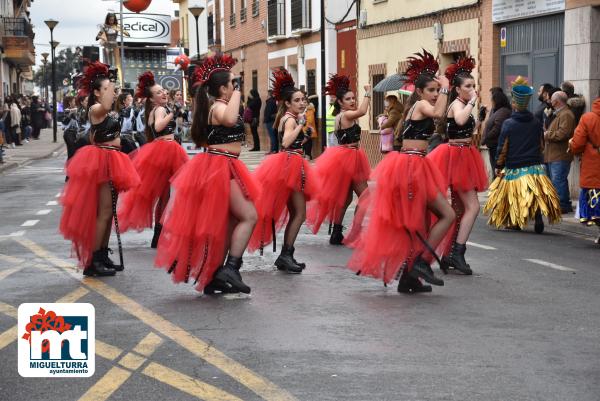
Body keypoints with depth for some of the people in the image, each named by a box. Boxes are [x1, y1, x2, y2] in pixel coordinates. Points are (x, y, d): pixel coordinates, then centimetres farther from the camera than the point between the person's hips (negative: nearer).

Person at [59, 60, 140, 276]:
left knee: (109, 211, 11)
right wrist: (108, 83, -21)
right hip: (102, 161, -10)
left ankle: (103, 256, 17)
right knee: (104, 211, -10)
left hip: (111, 160, 10)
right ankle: (92, 261, -7)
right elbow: (106, 105, -36)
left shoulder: (107, 113, 15)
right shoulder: (95, 110, -13)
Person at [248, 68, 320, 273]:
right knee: (300, 212, -10)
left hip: (290, 166, 10)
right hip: (290, 165, -10)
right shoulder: (291, 119, -13)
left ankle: (286, 256, 16)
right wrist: (300, 125, -26)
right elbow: (286, 142, -30)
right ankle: (286, 255, -12)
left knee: (294, 213, 13)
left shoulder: (288, 118, 15)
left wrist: (302, 137, 24)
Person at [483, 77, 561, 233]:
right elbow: (541, 144, 12)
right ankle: (538, 218, -17)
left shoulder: (508, 124, -9)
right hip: (536, 166, 2)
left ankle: (515, 222, 17)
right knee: (536, 194, 0)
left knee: (514, 195, 11)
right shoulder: (536, 123, 1)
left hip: (514, 167, -2)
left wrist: (499, 167, 2)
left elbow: (502, 148, -6)